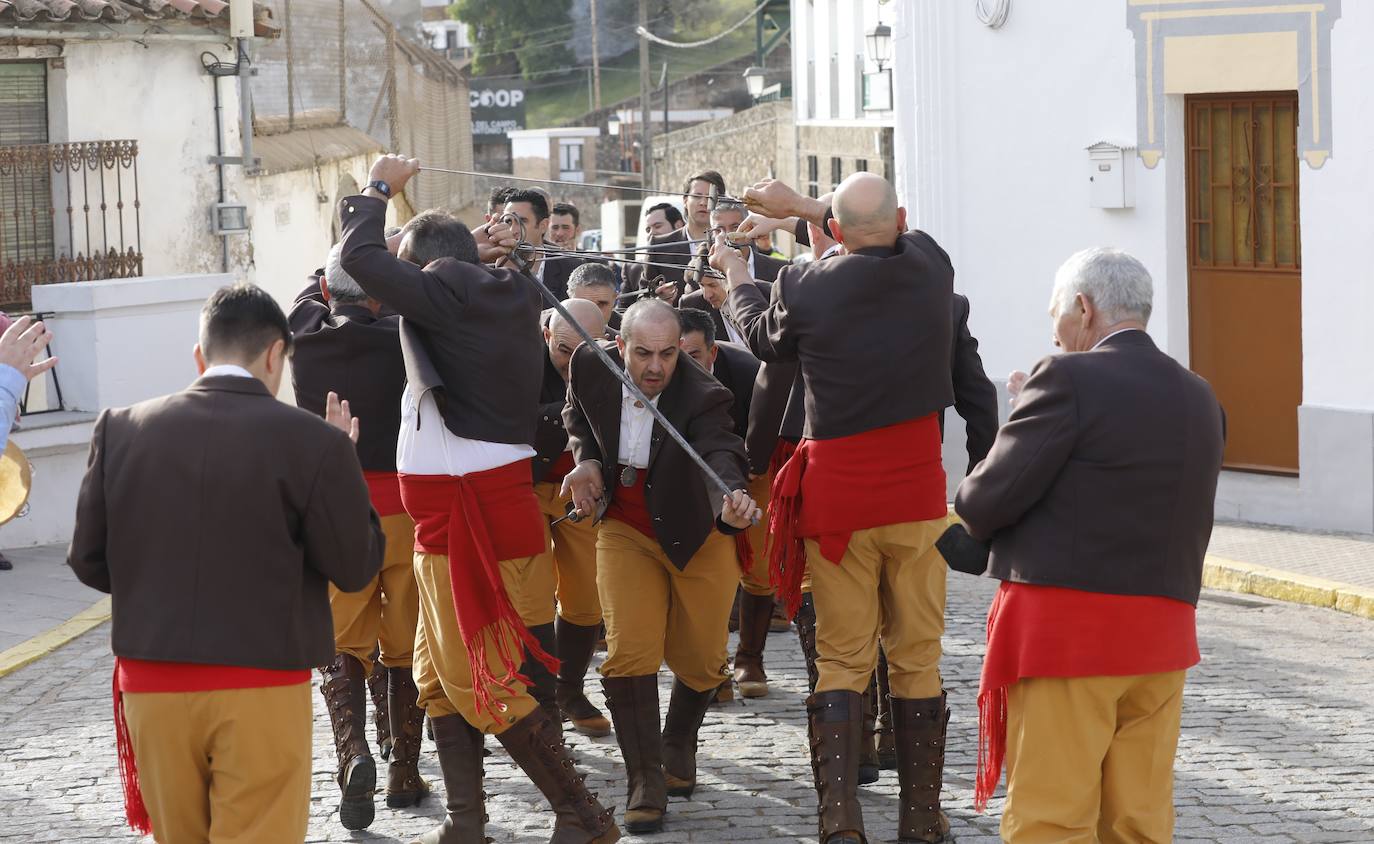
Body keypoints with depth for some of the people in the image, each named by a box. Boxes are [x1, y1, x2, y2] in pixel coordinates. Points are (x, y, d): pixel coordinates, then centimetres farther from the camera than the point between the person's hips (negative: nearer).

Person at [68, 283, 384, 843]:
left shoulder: (120, 429, -1)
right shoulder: (313, 441, -11)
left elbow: (89, 561, 4)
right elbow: (356, 567, -3)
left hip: (150, 685, 4)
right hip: (260, 690, -3)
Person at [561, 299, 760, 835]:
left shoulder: (703, 397, -26)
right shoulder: (591, 368, -15)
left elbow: (721, 454, -43)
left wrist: (732, 501, -64)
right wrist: (587, 460, -10)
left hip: (697, 535, -1)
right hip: (627, 532, 1)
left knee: (698, 659, 7)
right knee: (630, 649, -14)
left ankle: (678, 747, 38)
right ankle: (644, 780, -4)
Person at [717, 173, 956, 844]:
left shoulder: (805, 289, -11)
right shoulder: (931, 268, -5)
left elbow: (763, 338, 13)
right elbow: (896, 237, 20)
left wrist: (735, 275, 31)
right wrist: (800, 206, 26)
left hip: (837, 493, -1)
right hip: (915, 492, 1)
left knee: (842, 660, 5)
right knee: (917, 657, 9)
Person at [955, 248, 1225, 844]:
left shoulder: (1070, 379, -10)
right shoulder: (1200, 398, 13)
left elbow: (987, 501, -12)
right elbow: (1186, 523, 15)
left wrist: (972, 509, 10)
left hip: (1066, 631, -7)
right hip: (1163, 636, 7)